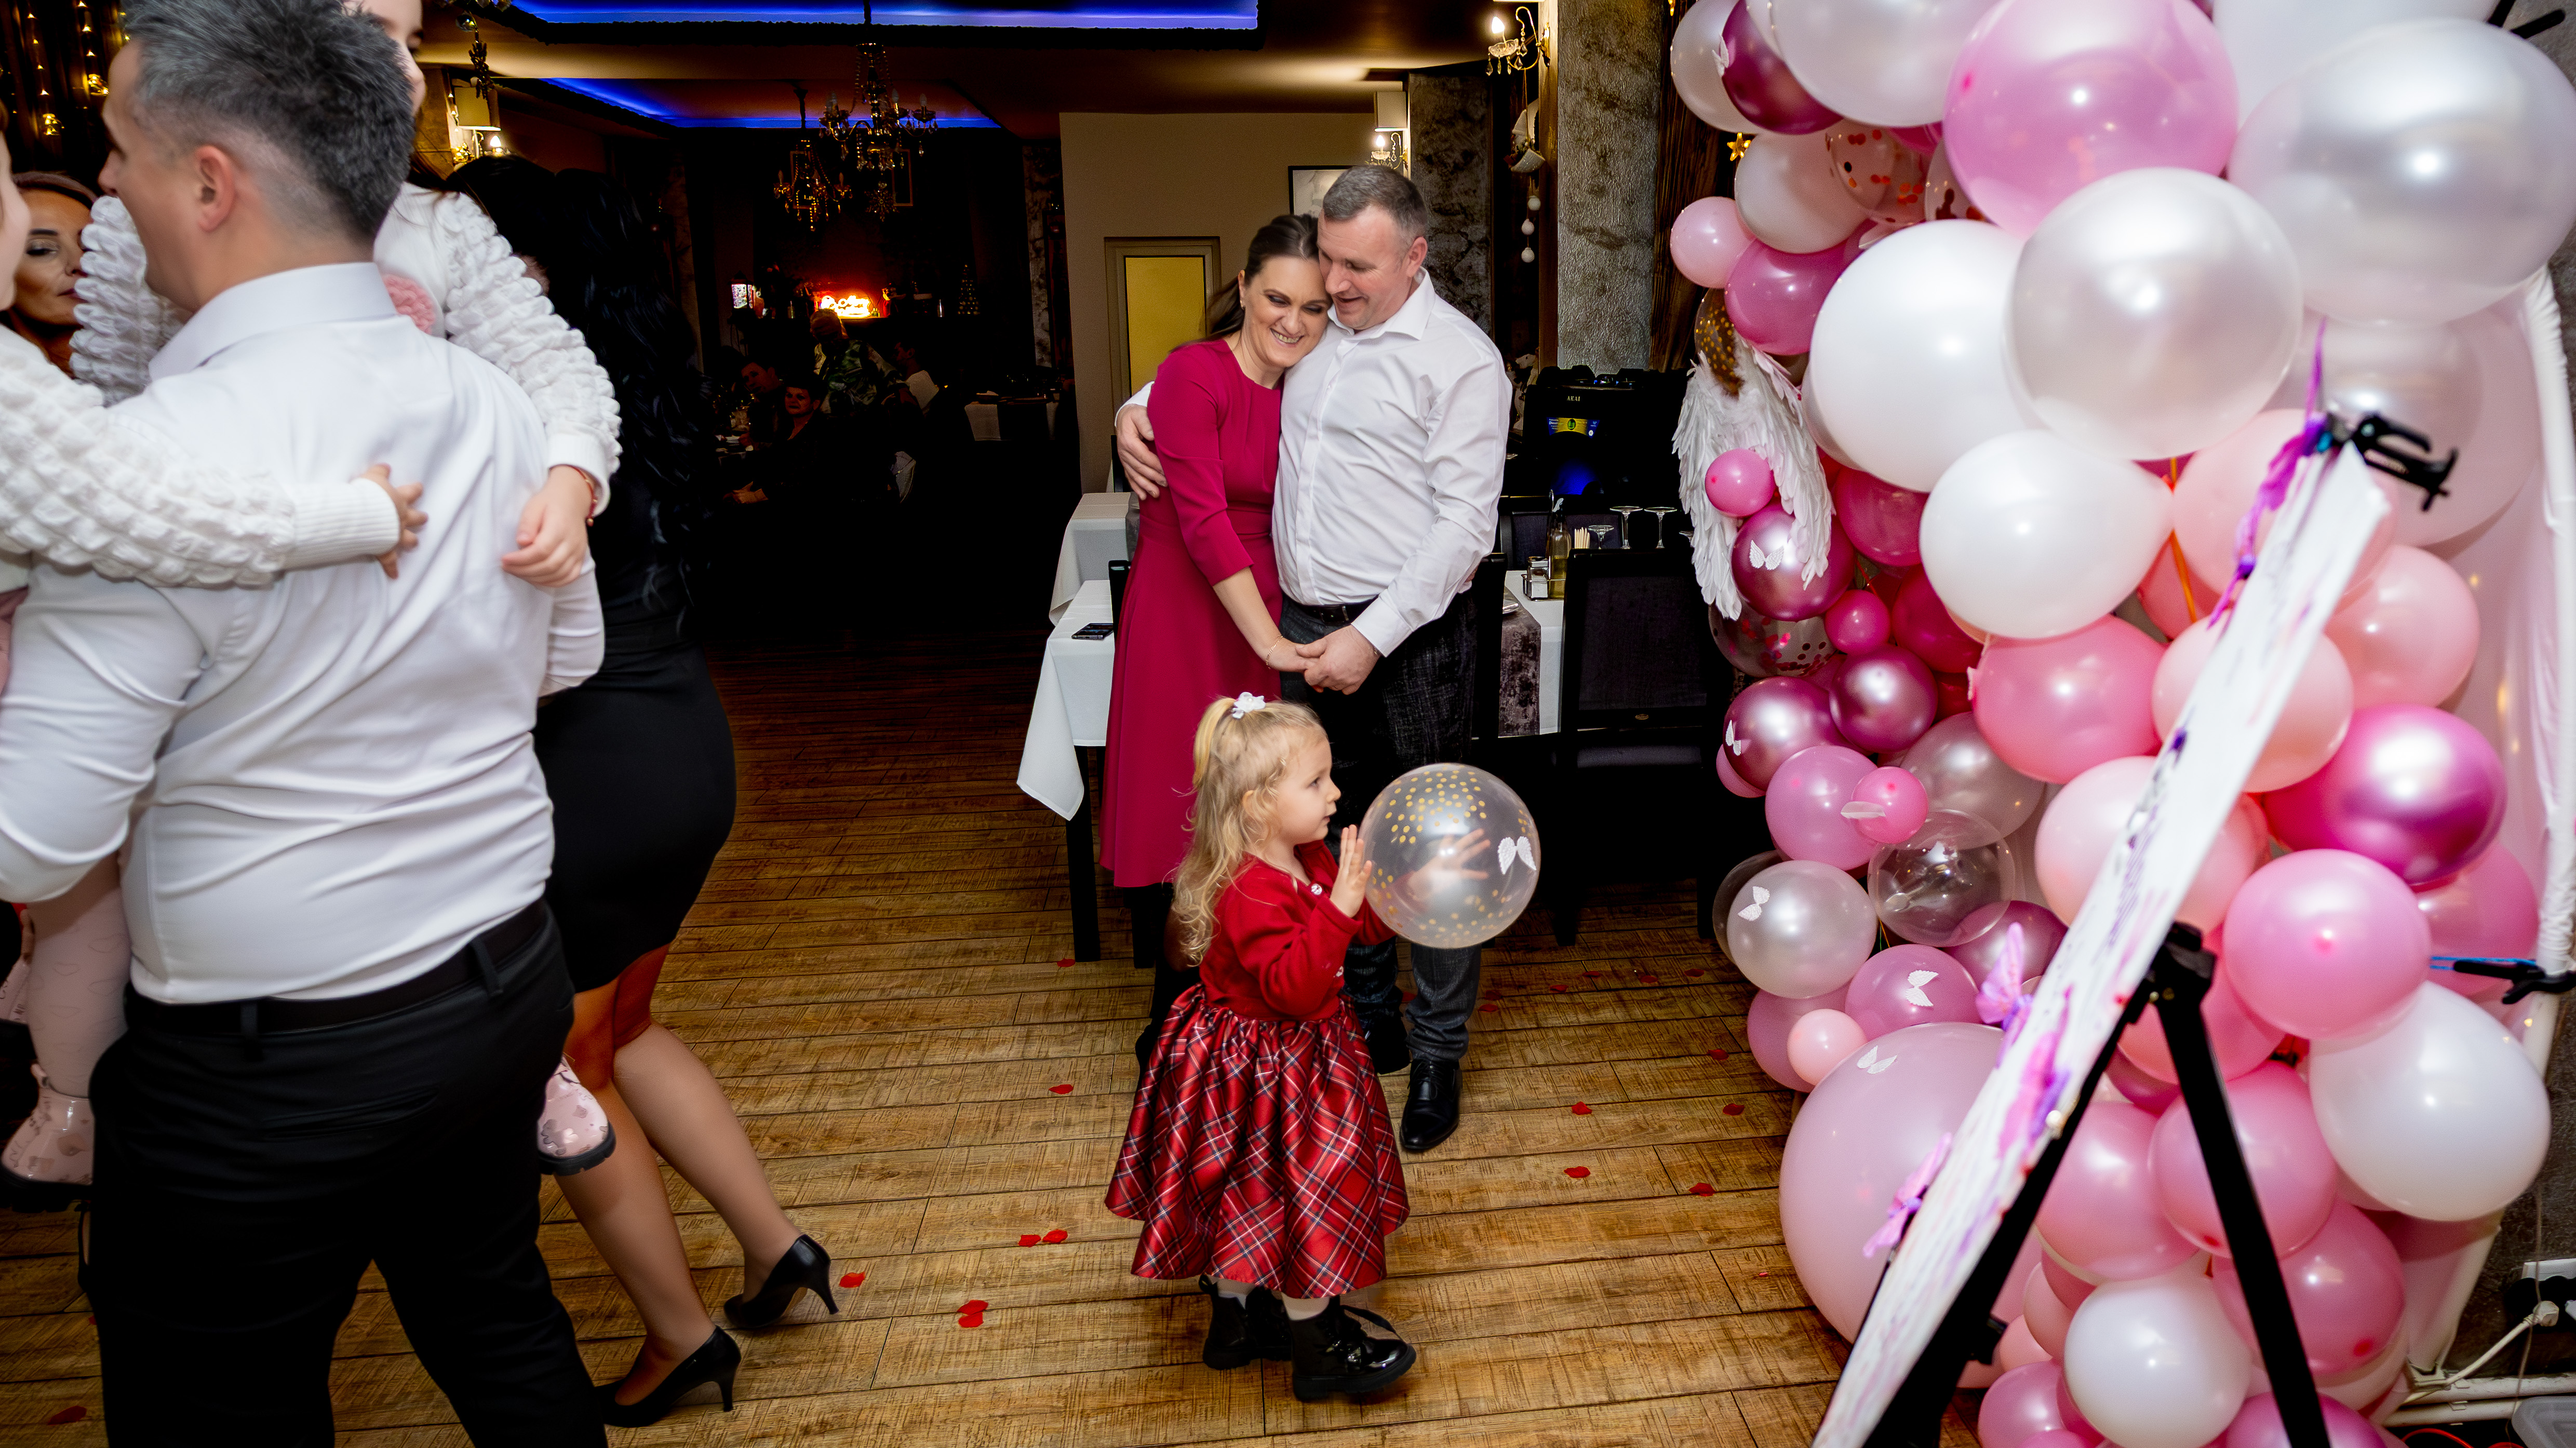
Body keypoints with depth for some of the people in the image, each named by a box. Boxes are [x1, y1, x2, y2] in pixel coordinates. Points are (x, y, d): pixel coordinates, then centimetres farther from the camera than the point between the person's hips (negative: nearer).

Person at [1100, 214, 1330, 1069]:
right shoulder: (1194, 374, -12)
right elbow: (1203, 518, -18)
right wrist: (1270, 641, -21)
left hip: (1269, 609, 6)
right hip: (1186, 611, -5)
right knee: (1176, 819, 3)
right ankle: (1174, 1024, 20)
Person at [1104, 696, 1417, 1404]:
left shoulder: (1311, 860, -2)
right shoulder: (1251, 896, -32)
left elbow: (1367, 928, 8)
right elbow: (1295, 988, -40)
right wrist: (1338, 907, -47)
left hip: (1302, 1058, 9)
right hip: (1258, 1073, -9)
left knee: (1249, 1206, 24)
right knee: (1299, 1206, 7)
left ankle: (1236, 1317, 43)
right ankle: (1317, 1348, 28)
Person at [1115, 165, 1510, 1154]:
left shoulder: (1461, 360, -7)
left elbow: (1464, 525, -13)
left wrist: (1372, 637, -19)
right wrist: (1136, 409, 10)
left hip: (1407, 637, -6)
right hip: (1306, 627, 6)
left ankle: (1438, 1052, 19)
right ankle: (1368, 1020, 33)